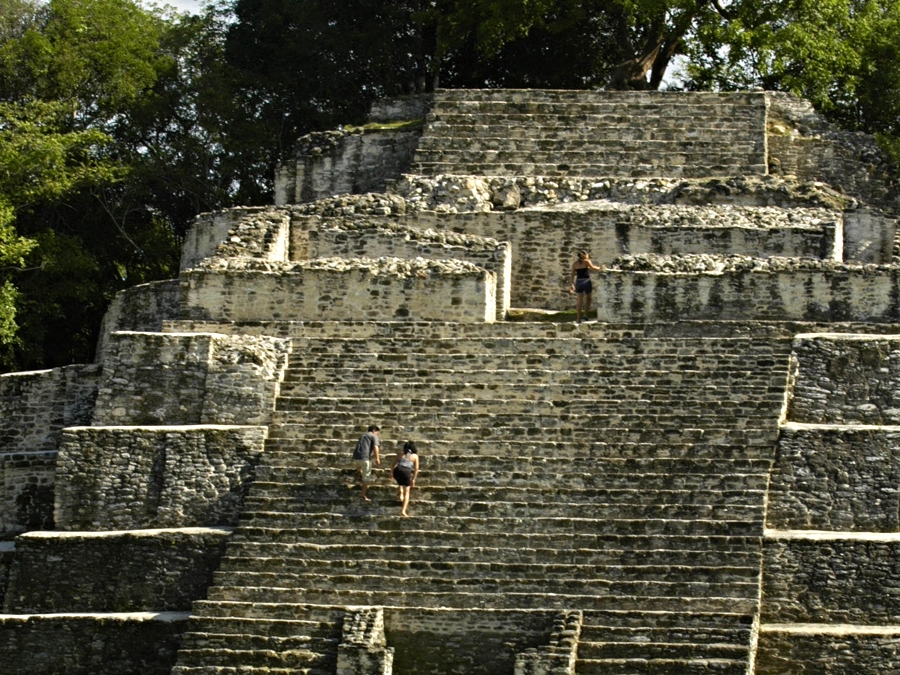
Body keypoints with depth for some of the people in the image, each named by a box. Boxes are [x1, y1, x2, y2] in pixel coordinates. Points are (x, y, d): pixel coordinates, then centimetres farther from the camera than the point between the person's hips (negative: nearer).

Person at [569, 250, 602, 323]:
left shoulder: (575, 263, 9)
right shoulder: (587, 261, -4)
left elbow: (573, 274, 5)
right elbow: (592, 267, -17)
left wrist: (572, 284, 7)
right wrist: (600, 268, -1)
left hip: (578, 282, 3)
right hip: (586, 282, -3)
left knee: (579, 301, 4)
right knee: (588, 299, 17)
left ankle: (578, 318, -4)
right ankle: (586, 315, 7)